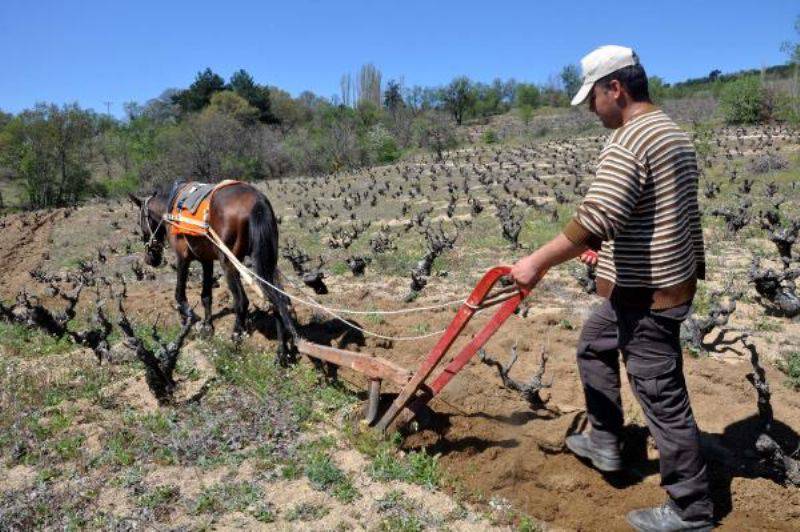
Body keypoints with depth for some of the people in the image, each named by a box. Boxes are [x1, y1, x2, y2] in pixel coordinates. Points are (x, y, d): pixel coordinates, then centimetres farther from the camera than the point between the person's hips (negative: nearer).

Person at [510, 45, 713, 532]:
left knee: (663, 398, 2)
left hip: (646, 295, -11)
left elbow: (597, 217, -31)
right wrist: (606, 247, 19)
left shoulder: (628, 141, -20)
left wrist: (539, 261, -25)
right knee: (594, 345, 26)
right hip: (672, 278, 11)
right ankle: (605, 443, 35)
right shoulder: (674, 134, 12)